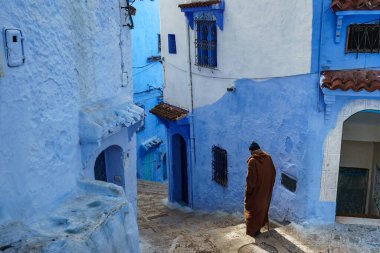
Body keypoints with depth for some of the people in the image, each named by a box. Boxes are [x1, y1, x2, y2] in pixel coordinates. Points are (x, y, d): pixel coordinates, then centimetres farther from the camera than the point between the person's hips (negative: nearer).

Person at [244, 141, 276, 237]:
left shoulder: (252, 161, -21)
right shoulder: (268, 158, -3)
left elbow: (250, 178, -21)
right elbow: (273, 173, 4)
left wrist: (248, 193, -11)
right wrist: (269, 186, 15)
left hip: (256, 190, -6)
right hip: (266, 190, 6)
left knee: (253, 209, 9)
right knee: (263, 206, 25)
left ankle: (253, 230, 16)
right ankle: (261, 223, 43)